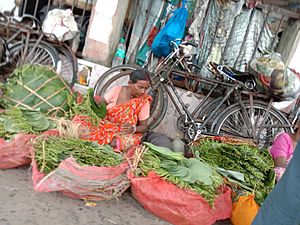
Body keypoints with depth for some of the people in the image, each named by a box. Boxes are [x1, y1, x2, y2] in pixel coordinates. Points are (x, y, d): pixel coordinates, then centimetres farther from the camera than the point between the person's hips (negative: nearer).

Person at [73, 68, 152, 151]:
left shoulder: (144, 101, -10)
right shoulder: (117, 90, -6)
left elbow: (144, 126, -4)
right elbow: (100, 102, -1)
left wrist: (133, 129, -25)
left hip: (124, 133, -1)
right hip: (104, 125, 2)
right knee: (79, 119, -17)